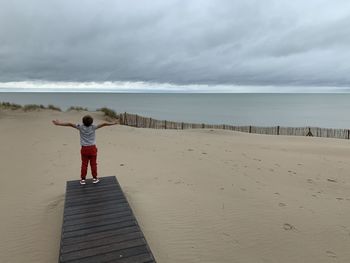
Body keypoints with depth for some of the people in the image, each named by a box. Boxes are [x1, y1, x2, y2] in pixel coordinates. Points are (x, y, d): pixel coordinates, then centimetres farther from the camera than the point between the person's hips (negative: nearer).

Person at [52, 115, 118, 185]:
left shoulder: (81, 127, -7)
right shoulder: (93, 127, -9)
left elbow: (70, 124, -8)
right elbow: (103, 124, -9)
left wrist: (58, 123, -1)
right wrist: (112, 123, -2)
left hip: (84, 149, 1)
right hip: (92, 148, -1)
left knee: (84, 164, 8)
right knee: (93, 164, 7)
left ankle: (83, 179, 14)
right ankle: (95, 178, 16)